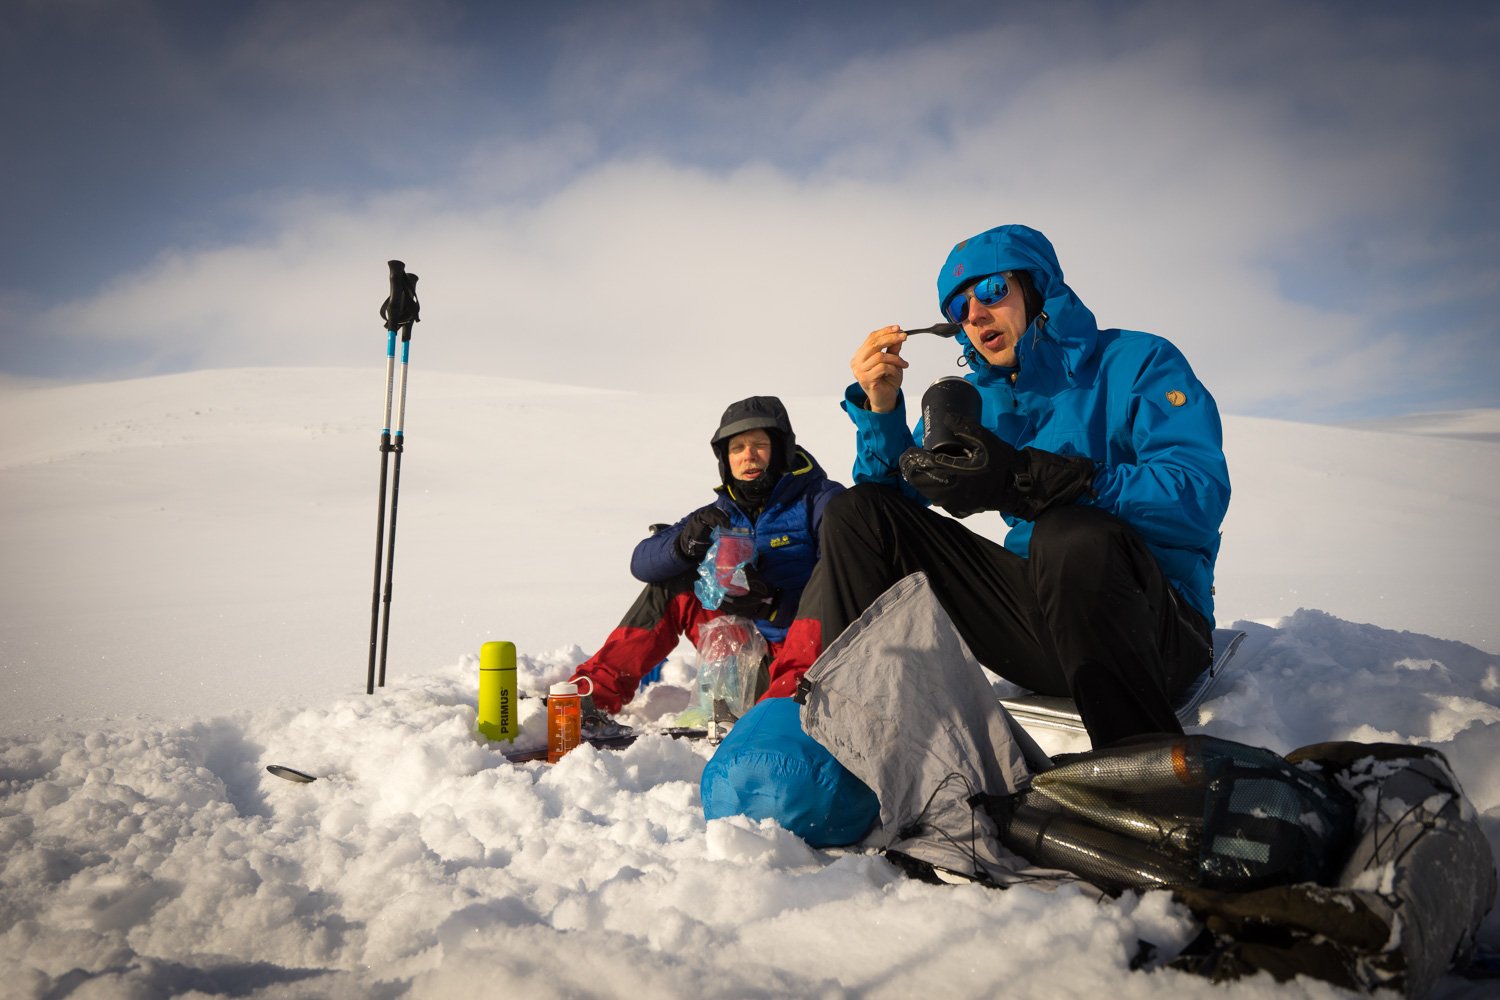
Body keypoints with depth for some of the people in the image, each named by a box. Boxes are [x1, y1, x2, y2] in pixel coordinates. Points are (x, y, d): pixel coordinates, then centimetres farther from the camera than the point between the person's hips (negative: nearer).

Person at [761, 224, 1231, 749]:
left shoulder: (1137, 362, -4)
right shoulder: (974, 398, 13)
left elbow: (1200, 499, -21)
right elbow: (895, 494, 10)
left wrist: (1023, 479, -29)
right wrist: (880, 408, -8)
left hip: (1160, 629, -5)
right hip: (1041, 624, 5)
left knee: (1074, 534, -40)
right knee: (857, 512, 0)